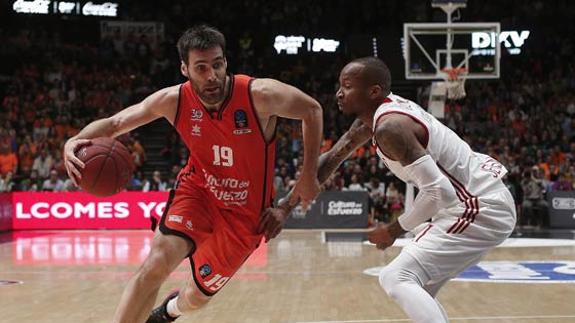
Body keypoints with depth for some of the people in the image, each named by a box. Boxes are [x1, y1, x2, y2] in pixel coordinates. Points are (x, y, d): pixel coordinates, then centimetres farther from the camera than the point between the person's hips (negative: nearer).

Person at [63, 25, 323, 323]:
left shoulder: (260, 95, -25)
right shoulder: (174, 100, -17)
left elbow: (312, 110, -8)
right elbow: (114, 123, -7)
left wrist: (309, 175, -9)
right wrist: (75, 141, -28)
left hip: (243, 212, -1)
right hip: (197, 190, 1)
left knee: (197, 296, 10)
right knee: (156, 264, -24)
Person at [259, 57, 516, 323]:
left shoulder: (390, 126, -22)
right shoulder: (374, 113, 7)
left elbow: (438, 190, -27)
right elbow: (331, 159, 13)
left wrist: (394, 230, -12)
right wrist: (285, 207, 6)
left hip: (482, 208, -10)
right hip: (483, 202, 10)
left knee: (397, 279, -13)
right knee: (415, 286, 19)